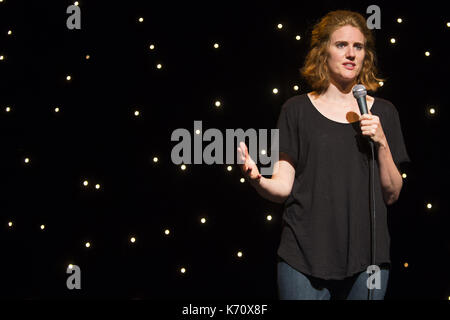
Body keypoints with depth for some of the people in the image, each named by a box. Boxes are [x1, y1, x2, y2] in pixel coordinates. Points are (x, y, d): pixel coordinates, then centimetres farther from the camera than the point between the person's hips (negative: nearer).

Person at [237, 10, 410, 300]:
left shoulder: (382, 112, 9)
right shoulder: (298, 110, 4)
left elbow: (392, 195, 7)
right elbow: (283, 188, -1)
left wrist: (382, 143, -8)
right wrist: (257, 180, -22)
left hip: (366, 258, 2)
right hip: (305, 255, -2)